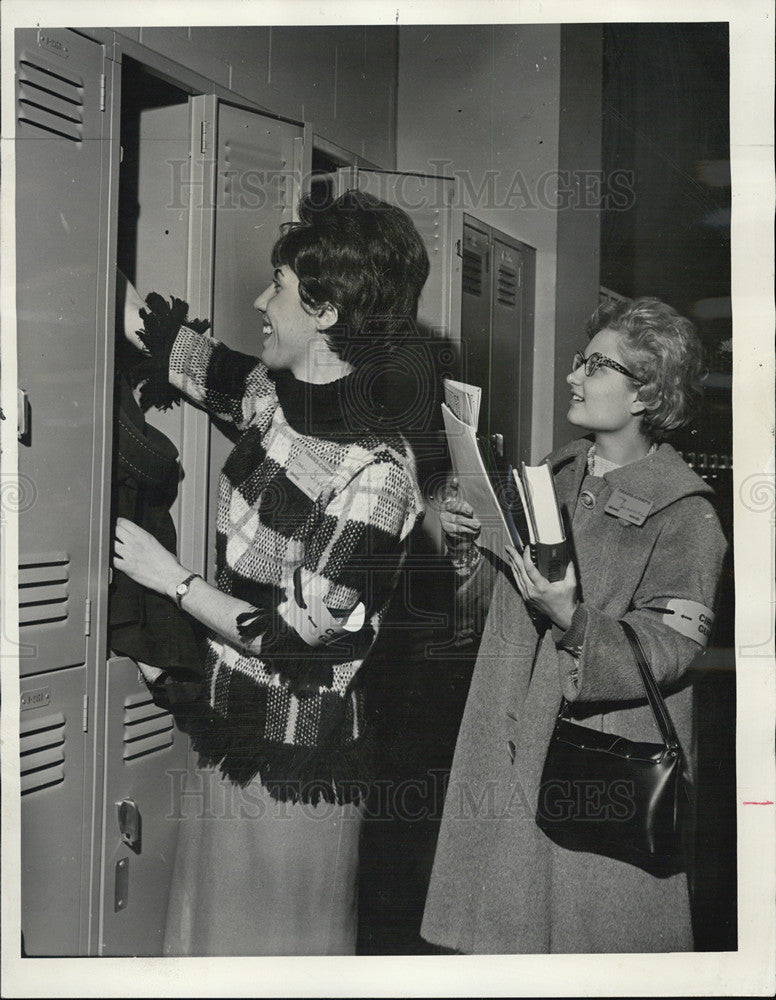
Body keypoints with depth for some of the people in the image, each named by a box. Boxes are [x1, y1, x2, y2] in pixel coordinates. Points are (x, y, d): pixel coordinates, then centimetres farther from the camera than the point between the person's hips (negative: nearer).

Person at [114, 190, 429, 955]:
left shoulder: (374, 469, -23)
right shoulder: (274, 396, 0)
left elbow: (292, 635, -20)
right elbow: (151, 334, 15)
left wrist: (170, 578, -11)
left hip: (296, 770, -8)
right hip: (229, 739, 8)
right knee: (206, 934, 21)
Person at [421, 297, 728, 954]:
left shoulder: (684, 514, -11)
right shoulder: (558, 474, 10)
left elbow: (670, 650, -16)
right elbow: (504, 585, 19)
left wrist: (573, 621, -29)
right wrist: (469, 543, 0)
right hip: (512, 745, 6)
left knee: (591, 932, 4)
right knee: (503, 930, 14)